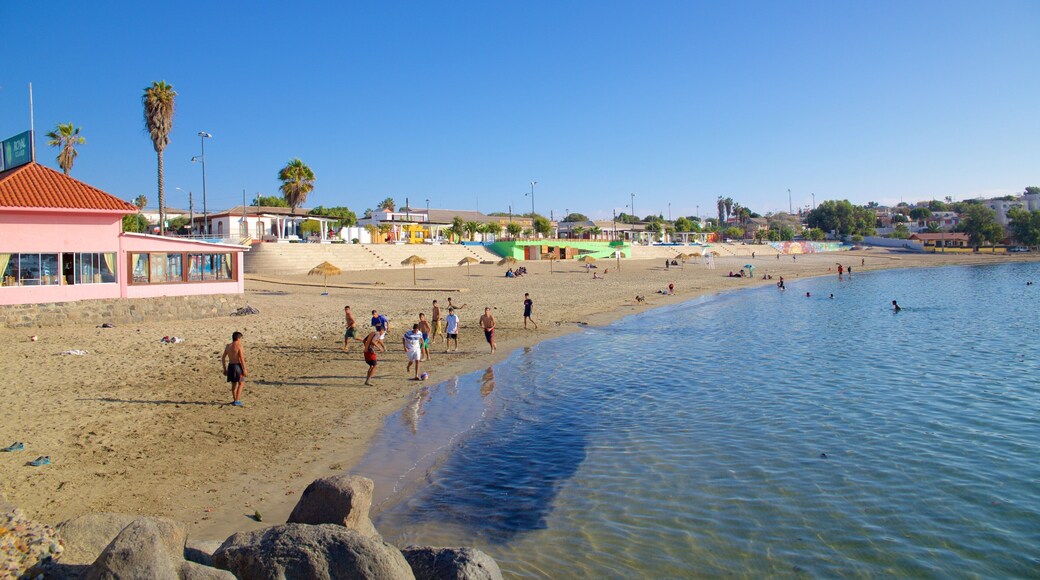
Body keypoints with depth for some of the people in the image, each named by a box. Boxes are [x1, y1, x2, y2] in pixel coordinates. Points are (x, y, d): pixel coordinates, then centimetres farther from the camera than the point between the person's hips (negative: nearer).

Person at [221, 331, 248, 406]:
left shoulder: (228, 346, 7)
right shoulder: (239, 346, -12)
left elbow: (223, 358, 10)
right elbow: (241, 359, -16)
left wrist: (225, 369, 17)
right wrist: (244, 370, -12)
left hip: (230, 366, 6)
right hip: (238, 366, -6)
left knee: (234, 384, 19)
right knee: (240, 383, 7)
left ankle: (235, 400, 30)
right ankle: (237, 401, 1)